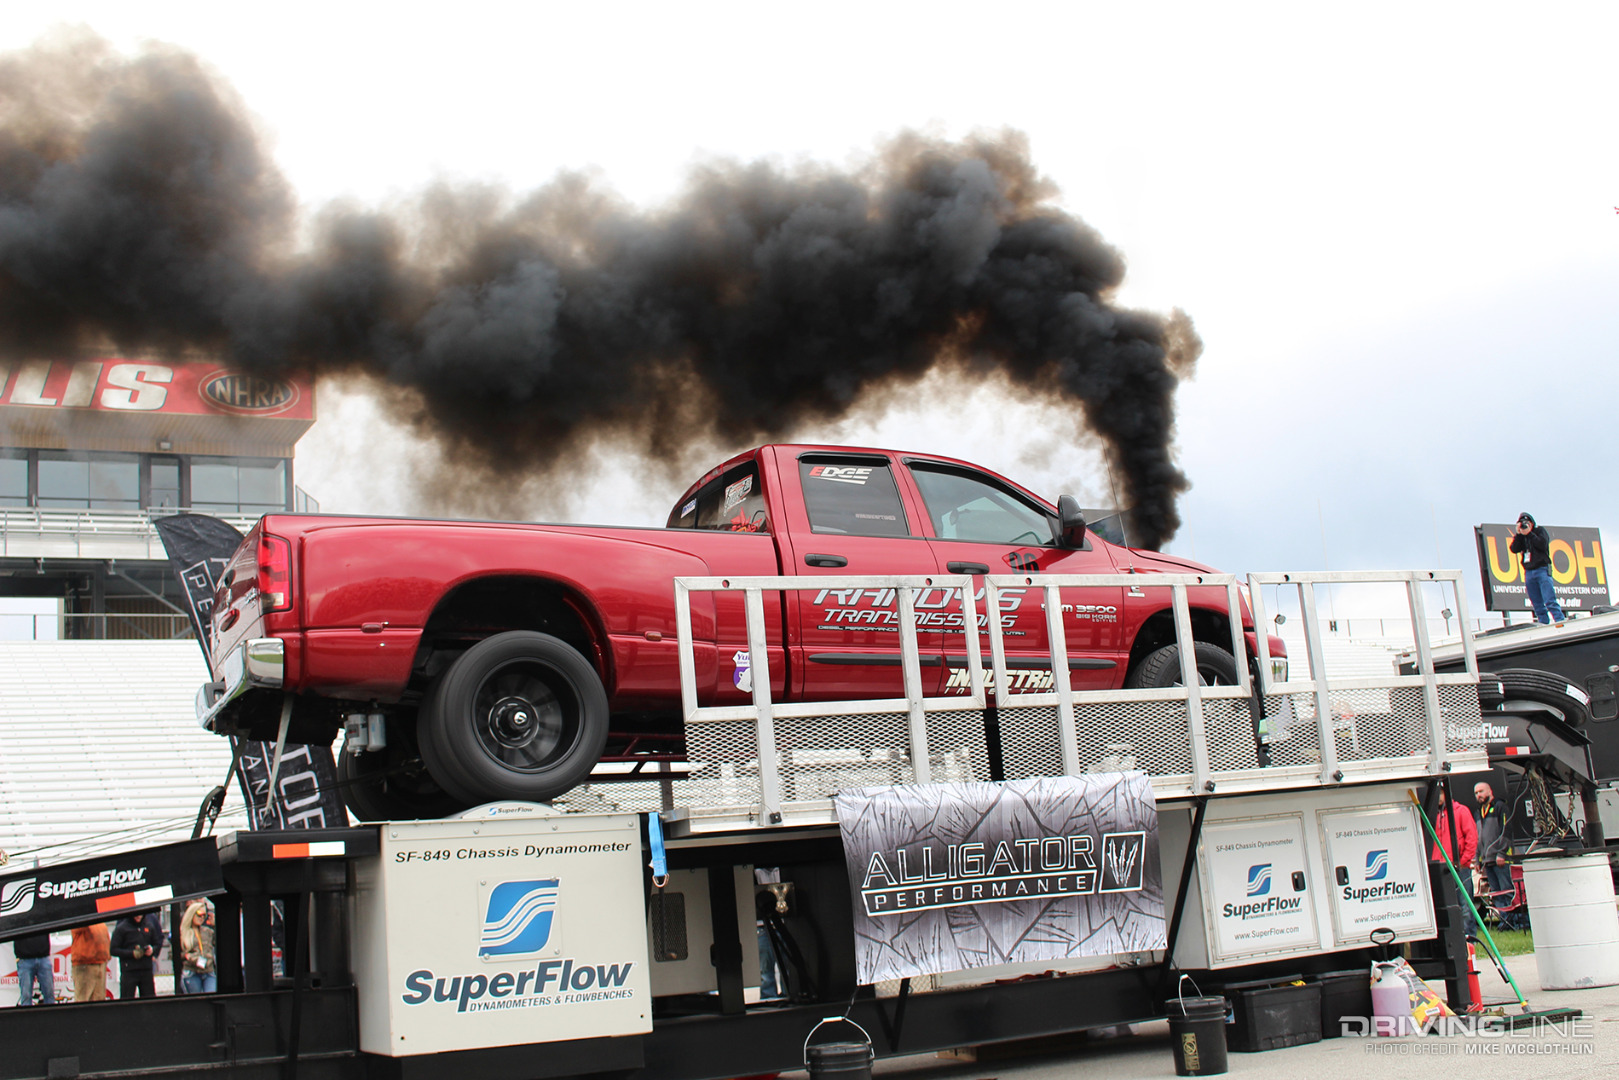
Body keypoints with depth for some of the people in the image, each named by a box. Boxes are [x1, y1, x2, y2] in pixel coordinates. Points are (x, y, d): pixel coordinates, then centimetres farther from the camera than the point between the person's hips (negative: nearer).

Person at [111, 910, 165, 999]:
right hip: (128, 971, -4)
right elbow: (114, 950, -4)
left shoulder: (149, 926, 10)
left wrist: (152, 950, -4)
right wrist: (132, 953, -15)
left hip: (146, 970, 4)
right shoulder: (122, 928, -2)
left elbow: (158, 943, 19)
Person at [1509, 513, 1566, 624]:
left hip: (1542, 569, -4)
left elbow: (1543, 544, -10)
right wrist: (1518, 534, -3)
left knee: (1550, 601, -15)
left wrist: (1529, 533, -9)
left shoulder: (1539, 531, 8)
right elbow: (1514, 549, 2)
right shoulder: (1520, 536, 18)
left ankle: (1561, 622, -18)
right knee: (1537, 605, 2)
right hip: (1529, 572, 5)